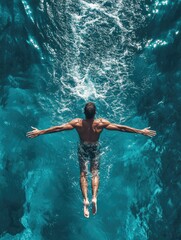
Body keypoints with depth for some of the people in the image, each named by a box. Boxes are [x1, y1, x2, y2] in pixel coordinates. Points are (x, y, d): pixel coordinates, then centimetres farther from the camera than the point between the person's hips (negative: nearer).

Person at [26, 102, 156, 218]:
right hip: (95, 149, 0)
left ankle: (85, 199, -4)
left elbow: (58, 128, -23)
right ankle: (94, 197, -5)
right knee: (95, 173, 14)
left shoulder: (77, 123, -28)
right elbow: (121, 128, -23)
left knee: (83, 173, 11)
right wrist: (141, 131, -15)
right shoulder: (102, 123, -28)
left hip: (83, 149, 0)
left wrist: (40, 132, -13)